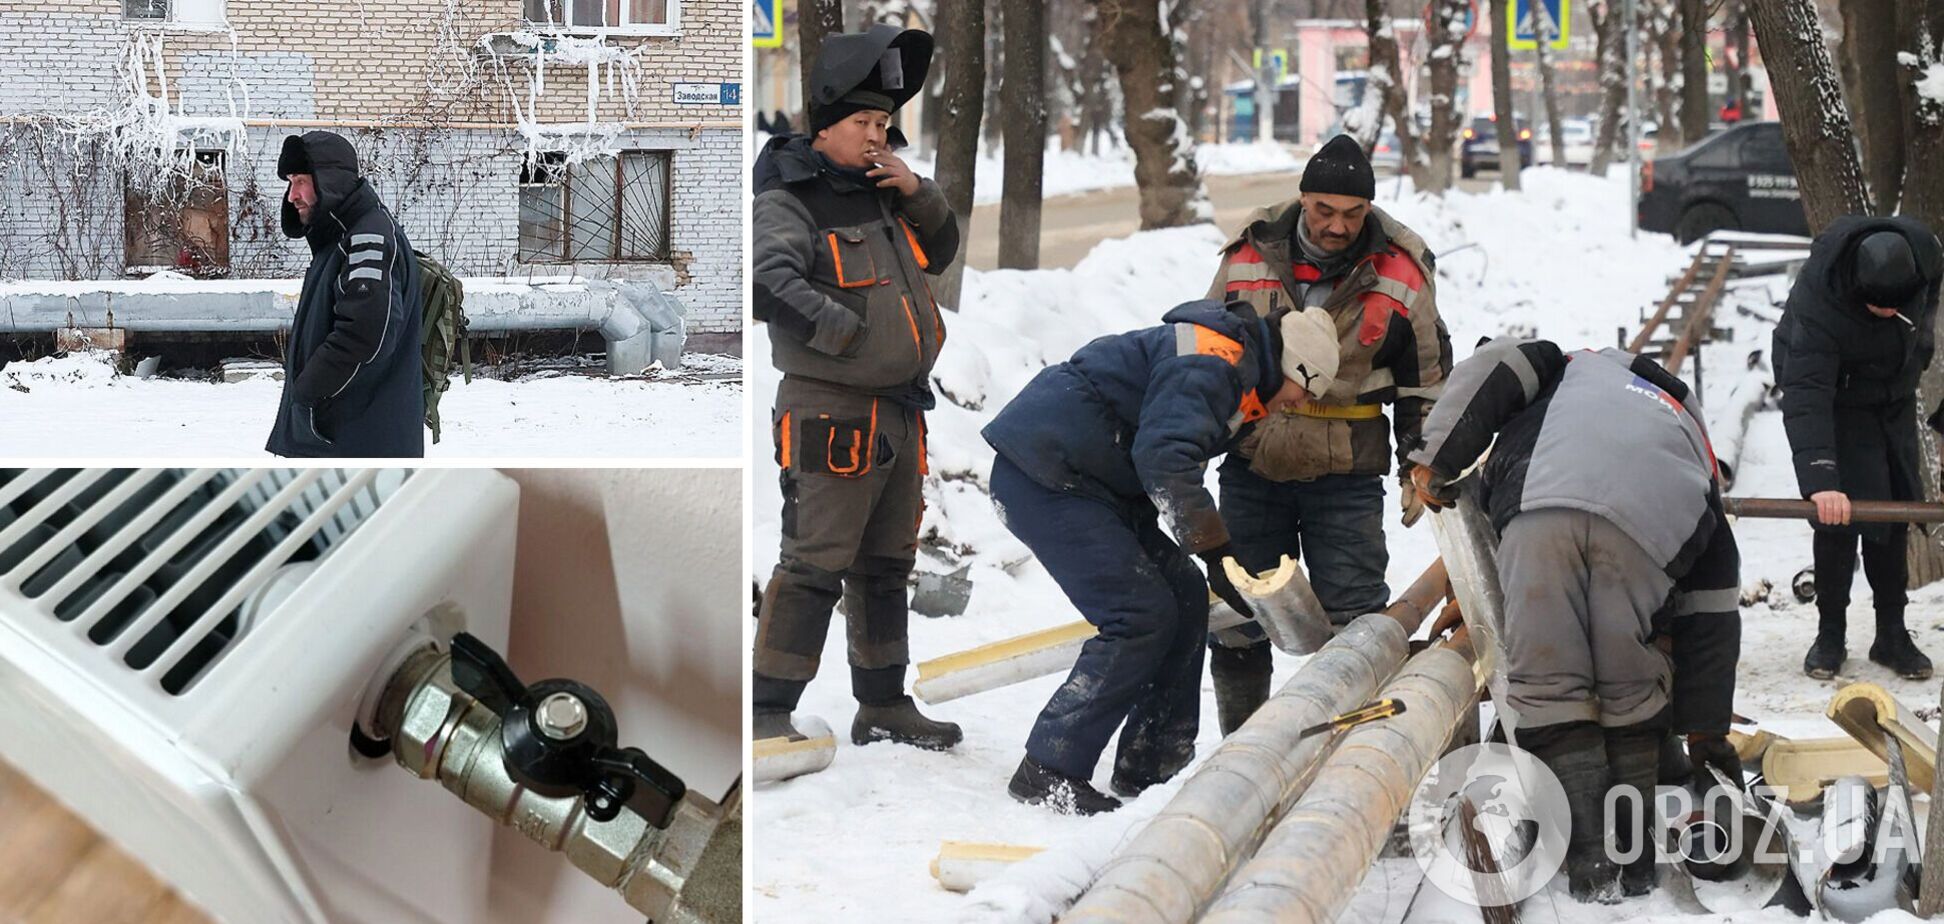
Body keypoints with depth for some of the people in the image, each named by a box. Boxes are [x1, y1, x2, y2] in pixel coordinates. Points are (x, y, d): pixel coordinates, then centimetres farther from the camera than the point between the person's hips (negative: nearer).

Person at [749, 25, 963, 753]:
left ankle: (884, 705, 28)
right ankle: (769, 713, -5)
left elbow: (941, 253, 21)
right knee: (815, 564, -10)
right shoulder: (790, 201, -12)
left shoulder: (880, 193, 12)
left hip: (899, 412, 9)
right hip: (832, 414, -8)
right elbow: (765, 282, -26)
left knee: (887, 567, 17)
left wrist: (918, 195, 3)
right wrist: (843, 329, -23)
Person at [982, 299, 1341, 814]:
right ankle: (1047, 774, -9)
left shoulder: (1235, 371, 20)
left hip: (1087, 478, 11)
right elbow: (1164, 457, -26)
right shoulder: (1213, 360, -15)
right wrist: (1216, 551, -23)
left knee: (1183, 596, 8)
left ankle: (1148, 770, 12)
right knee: (1143, 617, -14)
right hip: (1041, 476, -11)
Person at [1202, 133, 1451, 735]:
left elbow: (1425, 376, 7)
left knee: (1354, 618, -1)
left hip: (1347, 477, -2)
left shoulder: (1401, 271, -3)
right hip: (1252, 465, 2)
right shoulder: (1250, 256, -1)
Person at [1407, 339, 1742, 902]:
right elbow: (1710, 619, 33)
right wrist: (1708, 733, 36)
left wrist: (1435, 461, 20)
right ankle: (1633, 857, 17)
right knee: (1630, 688, 18)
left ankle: (1590, 858, 0)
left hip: (1542, 504, -1)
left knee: (1547, 687, 6)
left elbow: (1494, 371, 20)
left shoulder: (1574, 370, 43)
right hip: (1646, 531, 1)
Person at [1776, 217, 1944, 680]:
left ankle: (1892, 634, 15)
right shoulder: (1815, 299, -39)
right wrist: (1819, 479, -53)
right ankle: (1830, 635, 0)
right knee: (1839, 515, -14)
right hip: (1837, 395, -5)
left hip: (1896, 395, 5)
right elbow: (1806, 396, -45)